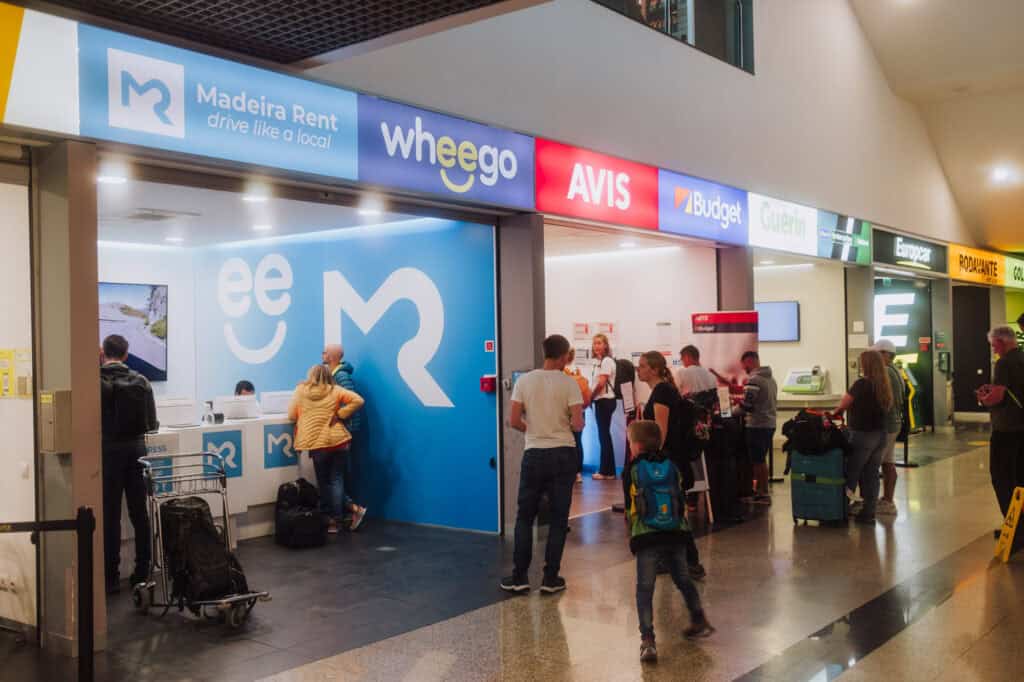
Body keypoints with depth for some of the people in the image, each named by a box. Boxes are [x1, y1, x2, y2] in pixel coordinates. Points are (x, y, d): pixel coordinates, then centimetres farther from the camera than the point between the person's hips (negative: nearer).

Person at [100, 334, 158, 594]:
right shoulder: (141, 382, 0)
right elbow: (152, 424, 2)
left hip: (108, 450, -3)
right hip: (136, 448, 3)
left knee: (110, 515, 2)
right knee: (140, 513, 10)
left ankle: (111, 577, 4)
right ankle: (142, 572, 15)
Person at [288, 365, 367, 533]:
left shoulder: (300, 391, 2)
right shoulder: (335, 390, 4)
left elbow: (291, 416, 7)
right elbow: (358, 400, -4)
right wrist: (339, 415, 0)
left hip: (318, 443, -2)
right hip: (339, 441, 2)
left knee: (324, 482, 9)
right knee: (336, 478, 12)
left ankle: (334, 519, 12)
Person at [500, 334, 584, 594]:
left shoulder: (524, 381, -1)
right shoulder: (569, 383, -7)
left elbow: (514, 421, -3)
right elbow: (577, 424, -12)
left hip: (534, 454, 1)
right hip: (563, 454, -1)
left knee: (525, 517, 11)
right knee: (558, 518, 8)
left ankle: (519, 577, 12)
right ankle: (550, 578, 10)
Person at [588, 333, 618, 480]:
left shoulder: (607, 361, -13)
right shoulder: (597, 361, 13)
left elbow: (601, 384, -17)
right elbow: (595, 383, 11)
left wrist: (589, 398, -8)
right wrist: (590, 398, -1)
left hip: (605, 401, -9)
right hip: (600, 401, 9)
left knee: (604, 435, -4)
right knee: (604, 435, 11)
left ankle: (606, 471, 3)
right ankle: (608, 470, 17)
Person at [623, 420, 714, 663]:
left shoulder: (632, 469, -4)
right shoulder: (672, 465, 8)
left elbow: (631, 507, -1)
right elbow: (682, 499, 12)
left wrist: (631, 533, 12)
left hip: (646, 536, -4)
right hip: (676, 533, 5)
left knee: (645, 589, -2)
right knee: (683, 580, 24)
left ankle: (647, 640, -12)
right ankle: (699, 621, 36)